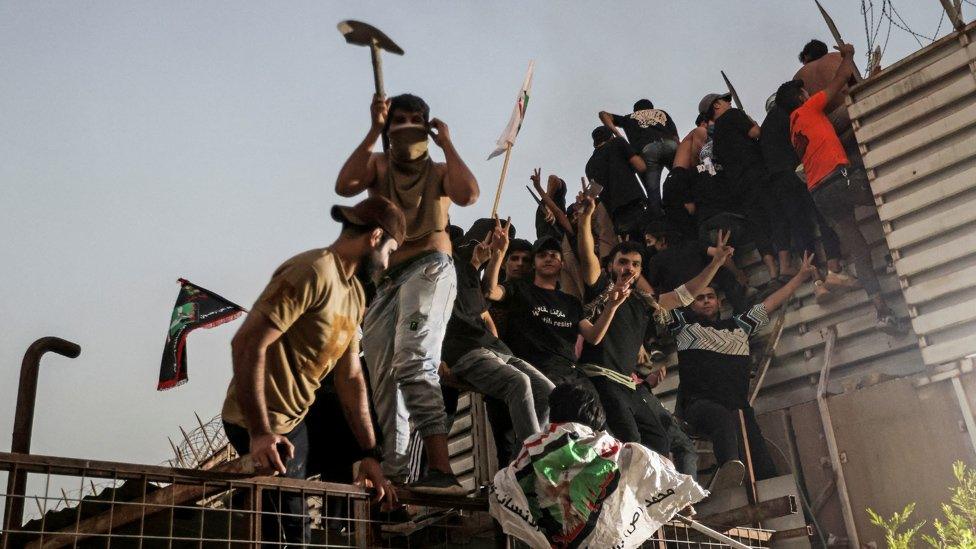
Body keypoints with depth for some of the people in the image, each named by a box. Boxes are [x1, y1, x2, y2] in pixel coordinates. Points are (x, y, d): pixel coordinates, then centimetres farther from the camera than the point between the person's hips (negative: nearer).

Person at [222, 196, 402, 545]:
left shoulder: (355, 294, 10)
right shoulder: (313, 272, -20)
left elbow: (350, 378, 10)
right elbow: (248, 344, -26)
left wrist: (369, 455, 6)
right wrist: (260, 432, -28)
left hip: (297, 417, 9)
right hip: (261, 424, -9)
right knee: (292, 532, -3)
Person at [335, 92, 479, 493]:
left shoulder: (439, 172, 13)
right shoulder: (377, 165, 19)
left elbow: (468, 195, -10)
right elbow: (344, 186, -3)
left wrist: (446, 143, 2)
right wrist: (373, 129, -2)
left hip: (429, 268, -5)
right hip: (383, 280, 5)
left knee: (413, 362, -26)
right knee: (384, 383, 1)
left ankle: (441, 471, -34)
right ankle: (393, 474, 5)